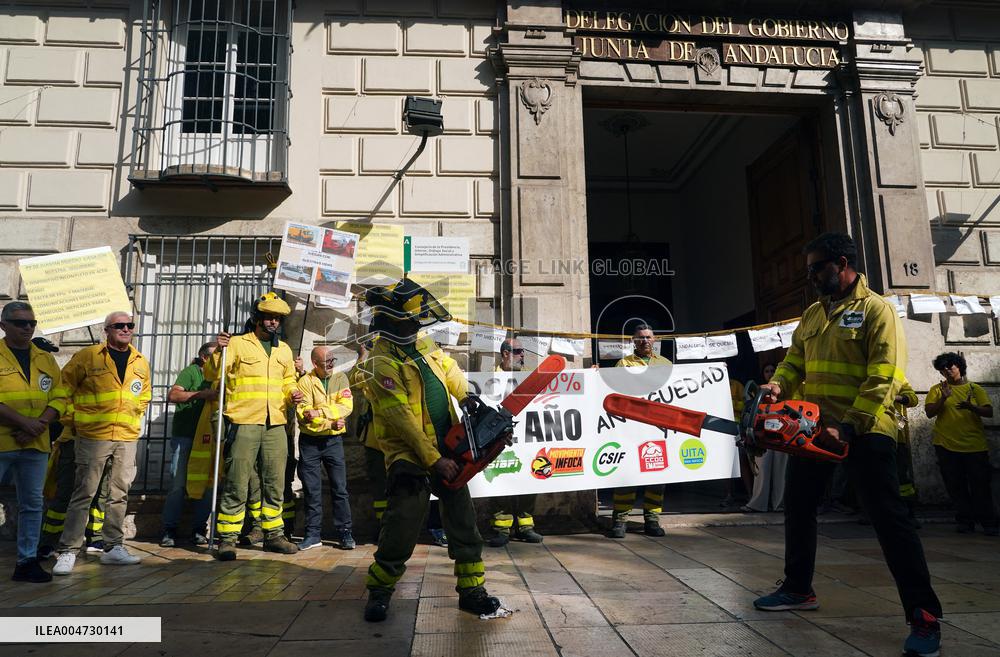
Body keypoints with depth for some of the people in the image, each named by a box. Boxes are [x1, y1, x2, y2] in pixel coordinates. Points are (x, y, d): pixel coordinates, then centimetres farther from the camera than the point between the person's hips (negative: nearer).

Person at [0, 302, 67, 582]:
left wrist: (39, 425, -9)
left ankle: (27, 561, 20)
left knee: (32, 504, 10)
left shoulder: (46, 359, 12)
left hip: (35, 445, 4)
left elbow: (59, 397, 7)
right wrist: (23, 422, -18)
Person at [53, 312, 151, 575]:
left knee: (120, 493, 9)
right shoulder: (87, 356, -3)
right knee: (83, 494, -2)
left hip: (127, 438, 4)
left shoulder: (141, 362, 10)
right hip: (93, 437, -4)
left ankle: (113, 548, 18)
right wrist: (72, 421, 4)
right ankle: (67, 551, 7)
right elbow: (64, 388, 5)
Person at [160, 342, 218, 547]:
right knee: (178, 483, -5)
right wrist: (200, 394, -23)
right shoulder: (191, 372, 1)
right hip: (184, 436, -5)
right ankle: (169, 530, 2)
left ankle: (199, 529, 10)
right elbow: (172, 395, -13)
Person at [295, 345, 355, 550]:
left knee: (340, 488, 3)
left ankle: (345, 533, 11)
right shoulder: (305, 381, -4)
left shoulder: (340, 378, 3)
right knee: (312, 490, 6)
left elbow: (346, 406, -9)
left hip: (334, 440, 1)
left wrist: (319, 412, -19)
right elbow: (303, 413, -13)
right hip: (309, 441, -1)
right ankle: (313, 534, 16)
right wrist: (331, 421, -18)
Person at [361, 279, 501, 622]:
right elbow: (402, 419, -20)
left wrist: (468, 396, 2)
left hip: (447, 451, 8)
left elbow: (450, 370, 23)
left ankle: (471, 589, 21)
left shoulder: (423, 345, 8)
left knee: (464, 520, 9)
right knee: (402, 528, -6)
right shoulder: (381, 362, -16)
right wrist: (434, 461, -21)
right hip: (410, 458, -7)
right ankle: (379, 591, 18)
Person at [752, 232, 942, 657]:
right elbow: (794, 362, 12)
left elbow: (884, 377, -16)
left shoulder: (876, 310, -8)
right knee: (797, 506, 14)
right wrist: (778, 385, -10)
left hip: (864, 431, -8)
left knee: (889, 518, -5)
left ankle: (924, 617, 4)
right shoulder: (811, 315, 15)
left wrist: (851, 426, -23)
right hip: (814, 428, 8)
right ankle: (798, 590, 29)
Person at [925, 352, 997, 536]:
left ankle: (989, 523, 8)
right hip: (946, 445, 0)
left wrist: (971, 407, -17)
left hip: (975, 445, 0)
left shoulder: (975, 388, 9)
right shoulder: (937, 389, 8)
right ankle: (965, 521, 12)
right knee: (956, 486, 3)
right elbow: (929, 413, -2)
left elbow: (989, 412, 2)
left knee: (980, 486, -1)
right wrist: (944, 398, -16)